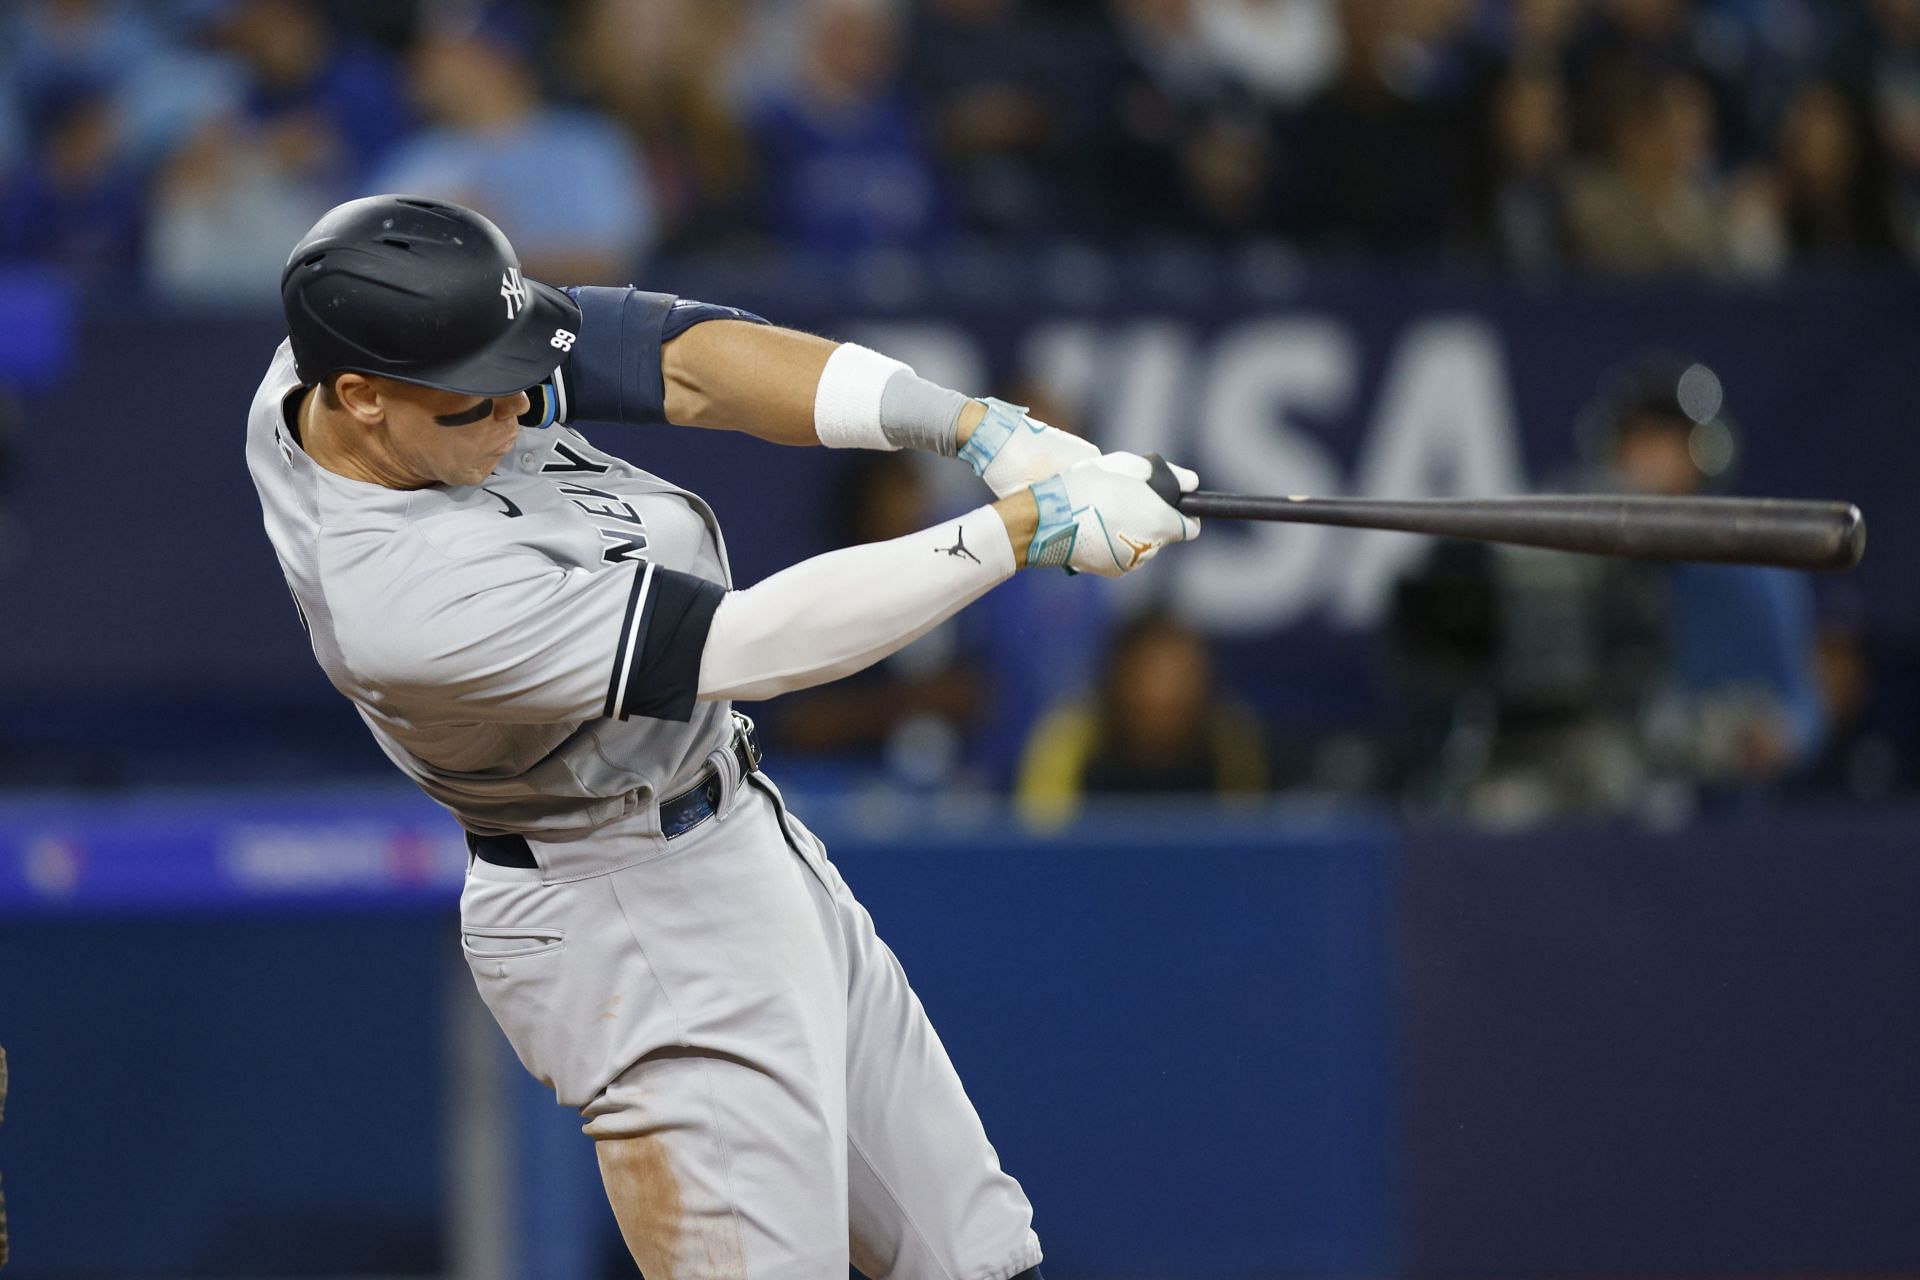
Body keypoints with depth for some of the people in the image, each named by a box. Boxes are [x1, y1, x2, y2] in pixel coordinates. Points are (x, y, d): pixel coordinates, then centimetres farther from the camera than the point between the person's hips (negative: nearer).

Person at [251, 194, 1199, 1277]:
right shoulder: (406, 599, -34)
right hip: (640, 932, -9)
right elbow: (750, 644, -31)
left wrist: (983, 428, -23)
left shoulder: (380, 336, -11)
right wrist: (1024, 528, -28)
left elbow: (683, 366, -12)